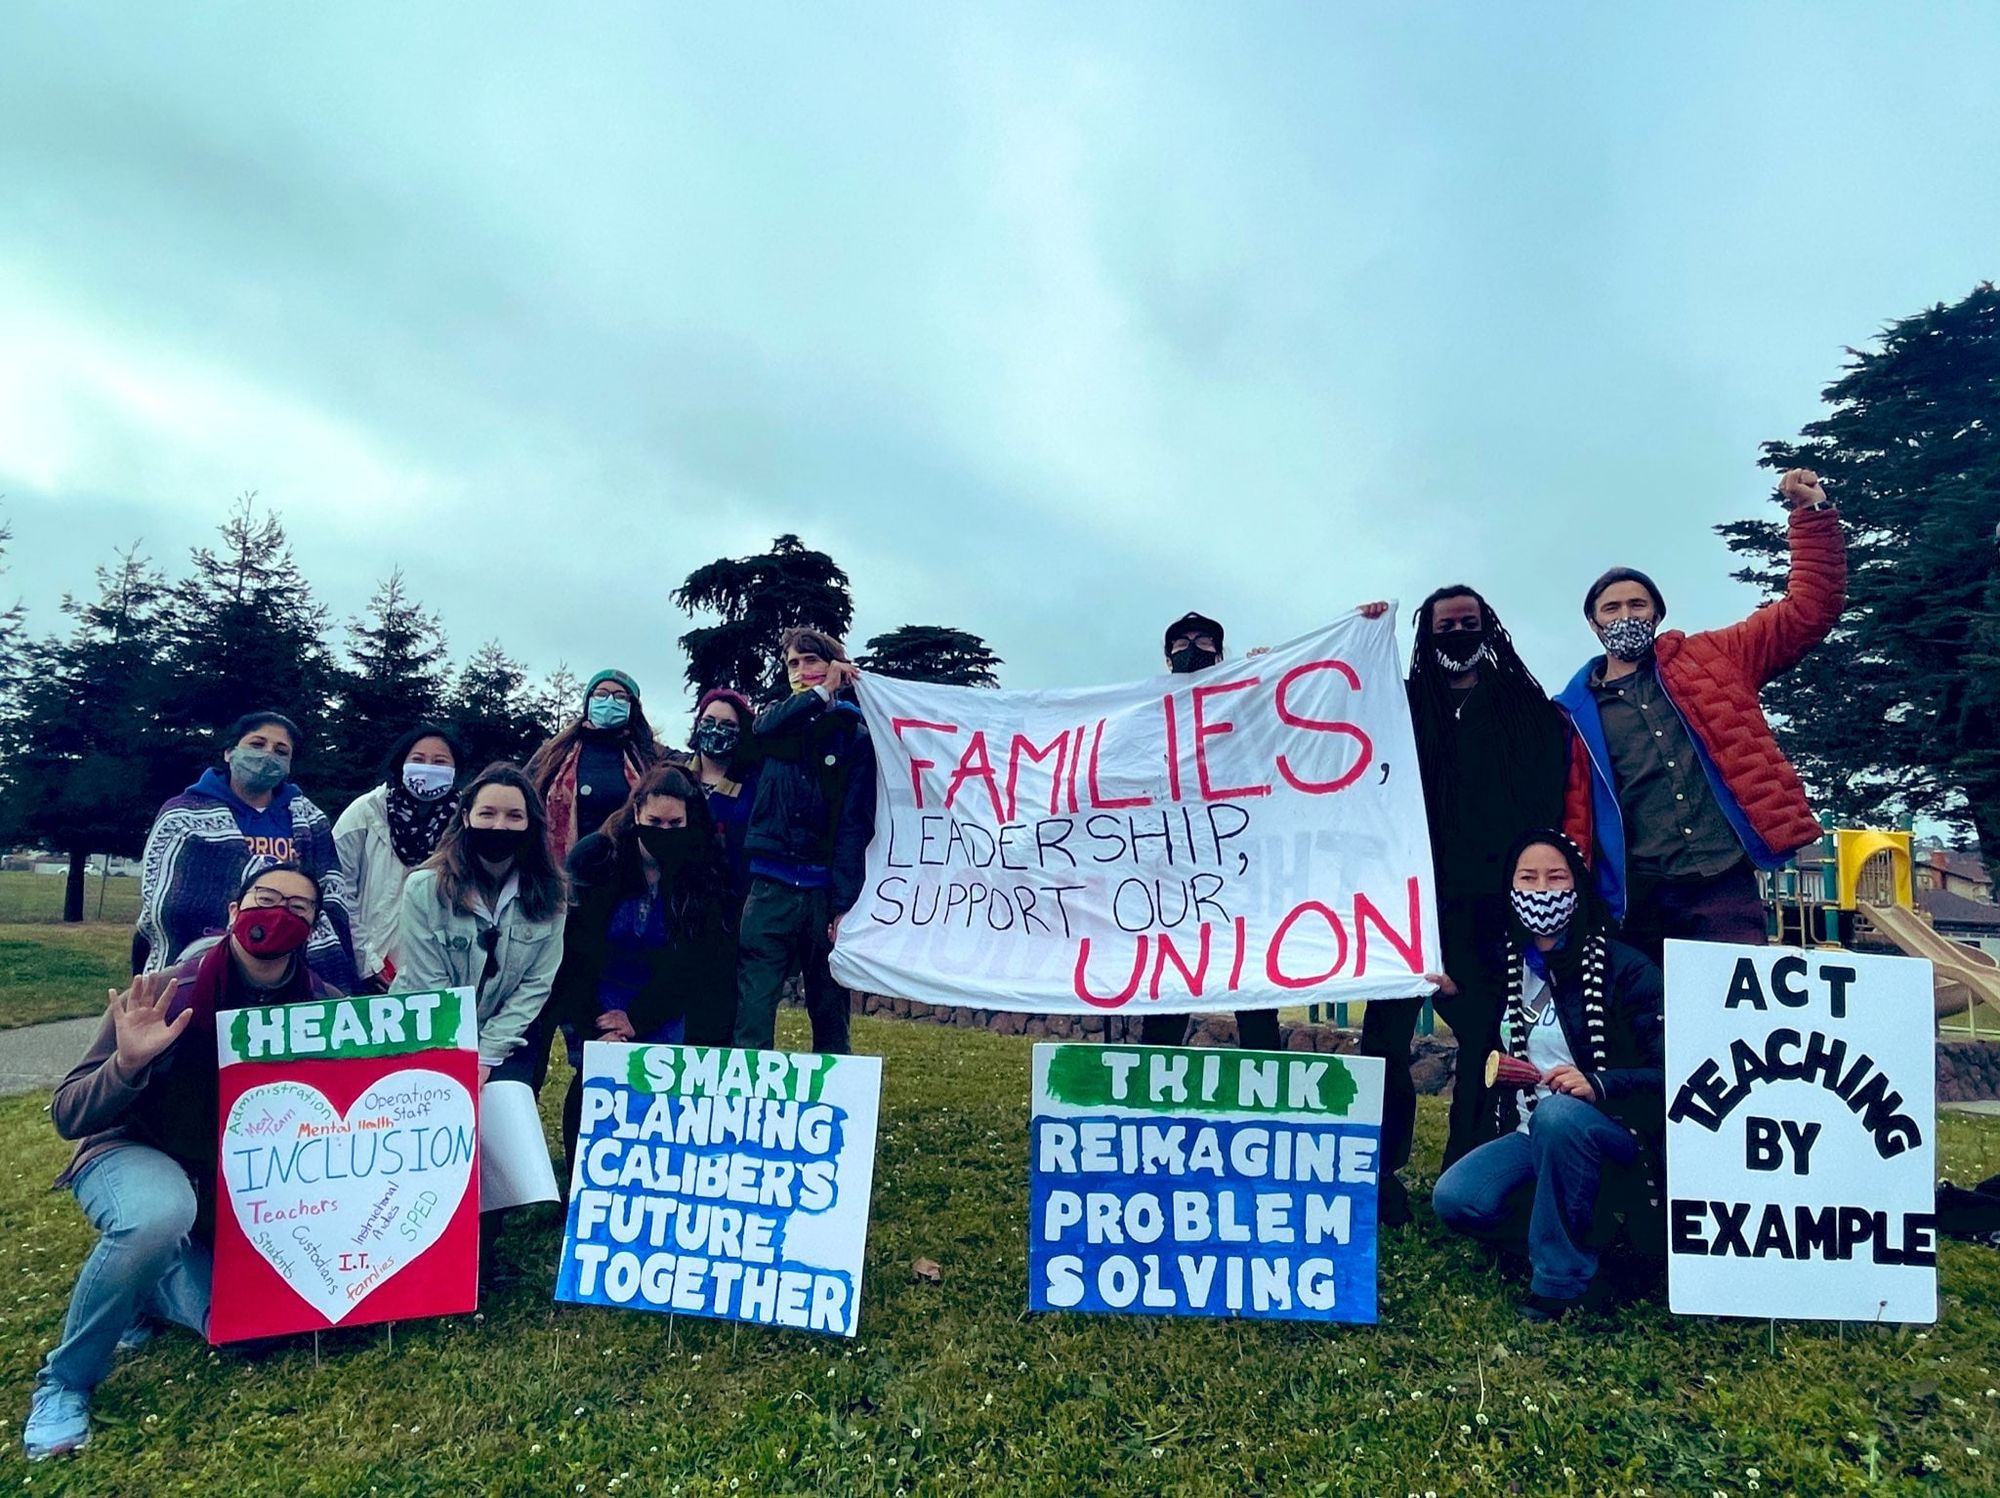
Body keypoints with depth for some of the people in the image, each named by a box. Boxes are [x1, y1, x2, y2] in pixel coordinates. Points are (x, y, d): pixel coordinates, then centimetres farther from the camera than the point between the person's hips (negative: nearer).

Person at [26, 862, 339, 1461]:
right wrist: (128, 1063, -39)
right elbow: (68, 1117, -20)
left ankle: (142, 1285, 22)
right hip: (133, 1156, -3)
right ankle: (64, 1381, -12)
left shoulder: (318, 1005, -14)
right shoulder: (169, 992, -22)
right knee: (159, 1215, -39)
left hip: (238, 1186, 4)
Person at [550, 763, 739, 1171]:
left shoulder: (706, 871, -10)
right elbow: (573, 948, -10)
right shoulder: (594, 856, -10)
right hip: (596, 1001, 0)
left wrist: (637, 1019, -14)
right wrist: (591, 1027, -15)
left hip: (668, 1006, 0)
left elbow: (693, 963, -9)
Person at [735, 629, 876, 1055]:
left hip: (826, 892, -2)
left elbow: (855, 825, -3)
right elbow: (763, 728, -11)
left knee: (831, 1018, 6)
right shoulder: (777, 720, 15)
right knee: (751, 1017, -5)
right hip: (771, 887, 2)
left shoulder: (856, 735, 4)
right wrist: (821, 692, -9)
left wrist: (844, 904, -10)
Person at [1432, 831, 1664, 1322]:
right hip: (1533, 1134, 5)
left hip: (1615, 1130, -5)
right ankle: (1586, 1224, 2)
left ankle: (1561, 1279, -21)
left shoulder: (1622, 967, -8)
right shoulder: (1507, 966, 6)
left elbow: (1670, 1070, -13)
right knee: (1454, 1198, -20)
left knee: (1557, 1114, -38)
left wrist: (1599, 1084, -27)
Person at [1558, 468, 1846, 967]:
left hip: (1724, 885, 0)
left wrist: (1812, 513, 6)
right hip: (1636, 898, 0)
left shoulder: (1711, 661, 14)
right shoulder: (1577, 712, 10)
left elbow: (1808, 611, 12)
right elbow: (1571, 814, 8)